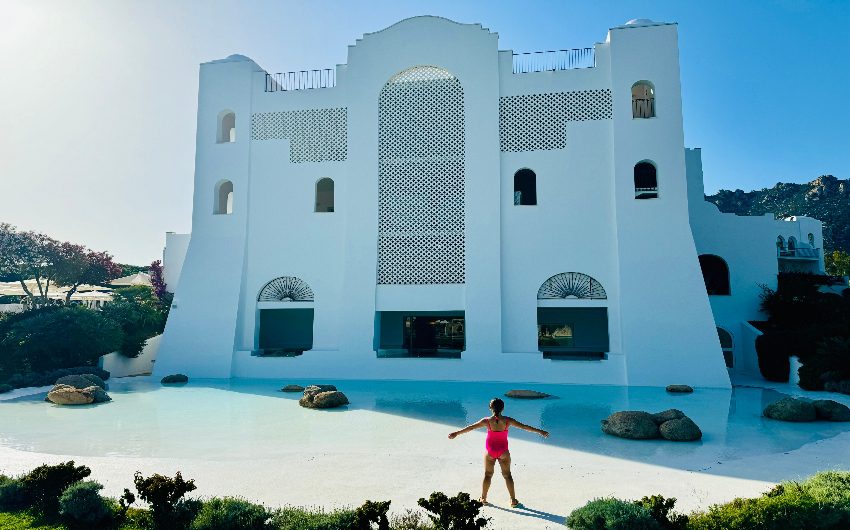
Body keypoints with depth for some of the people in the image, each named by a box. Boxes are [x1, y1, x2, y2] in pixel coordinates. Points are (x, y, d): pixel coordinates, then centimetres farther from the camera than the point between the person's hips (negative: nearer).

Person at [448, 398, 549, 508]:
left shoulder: (487, 421, -13)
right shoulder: (507, 420, -11)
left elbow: (471, 427, -7)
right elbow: (524, 426, -6)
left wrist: (456, 433, 2)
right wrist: (540, 431, 3)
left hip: (490, 451, 0)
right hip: (503, 452, 0)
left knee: (487, 475, 15)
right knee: (507, 475, 13)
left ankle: (483, 498, 24)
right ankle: (513, 500, 16)